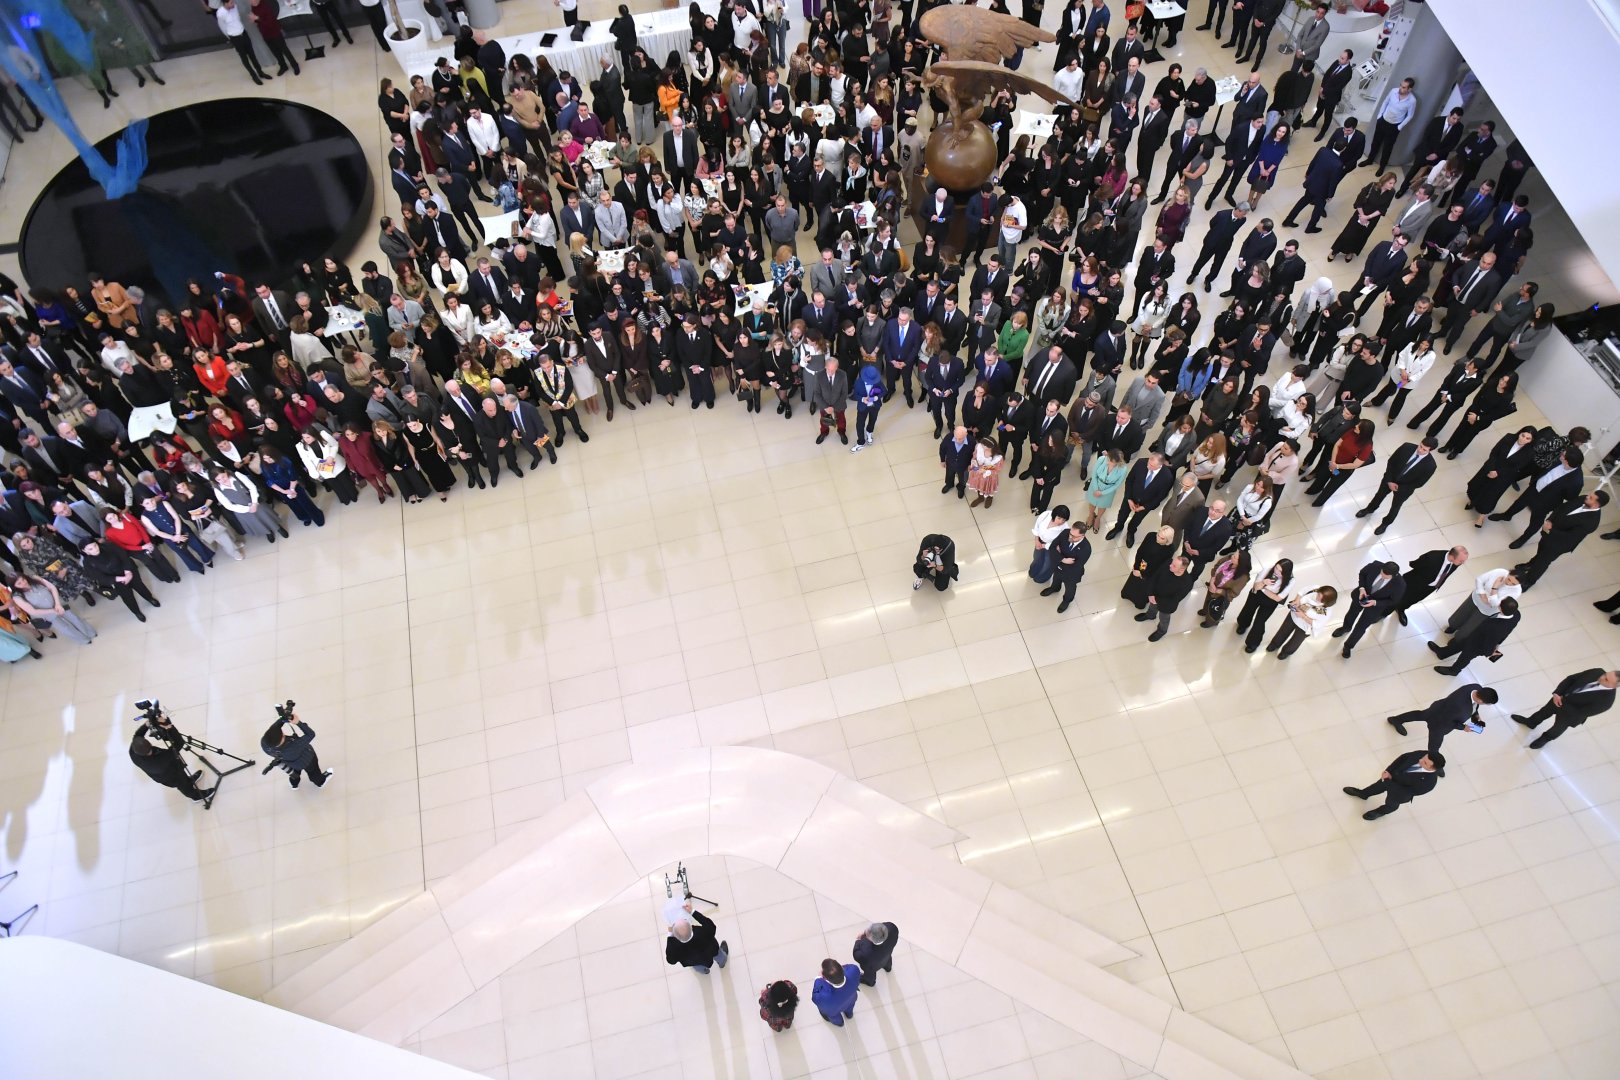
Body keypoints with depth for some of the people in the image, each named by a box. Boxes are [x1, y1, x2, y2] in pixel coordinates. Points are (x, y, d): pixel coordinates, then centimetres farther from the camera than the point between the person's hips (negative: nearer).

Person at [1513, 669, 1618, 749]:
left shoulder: (1606, 699, -36)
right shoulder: (1597, 672, -23)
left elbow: (1583, 713, -27)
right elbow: (1571, 678, -10)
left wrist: (1563, 705, -21)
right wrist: (1557, 693, -18)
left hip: (1570, 714, -4)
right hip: (1559, 698, 4)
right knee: (1544, 712, 29)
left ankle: (1545, 738, 56)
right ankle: (1530, 722, 59)